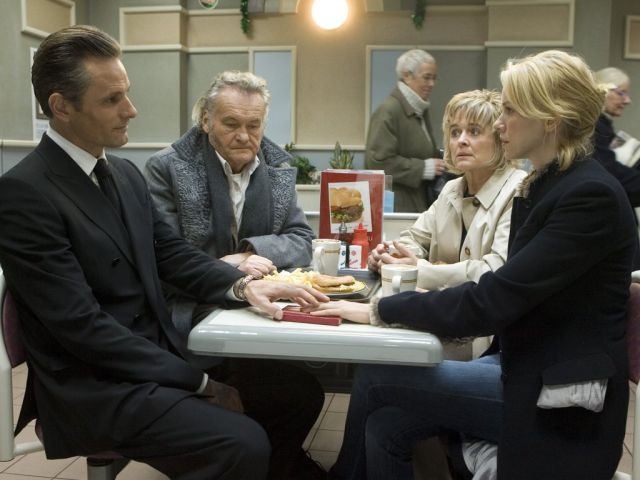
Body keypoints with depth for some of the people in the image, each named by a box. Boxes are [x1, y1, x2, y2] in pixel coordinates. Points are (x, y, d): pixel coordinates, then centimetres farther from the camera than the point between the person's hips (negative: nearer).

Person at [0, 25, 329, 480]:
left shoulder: (126, 173, 8)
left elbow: (171, 252, 9)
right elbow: (81, 326, -21)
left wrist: (243, 284, -11)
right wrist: (198, 383, -17)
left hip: (160, 358, 8)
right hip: (94, 386, -7)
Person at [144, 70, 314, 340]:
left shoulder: (279, 169, 10)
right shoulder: (166, 168, -4)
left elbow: (303, 241, 9)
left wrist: (253, 252, -11)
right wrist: (226, 270, -20)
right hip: (191, 310, -5)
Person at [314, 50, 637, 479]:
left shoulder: (591, 196, -19)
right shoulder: (542, 186, 9)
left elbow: (495, 299, -24)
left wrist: (381, 310, -18)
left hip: (562, 403, -7)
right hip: (522, 367, 7)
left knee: (374, 379, -9)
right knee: (385, 425, -10)